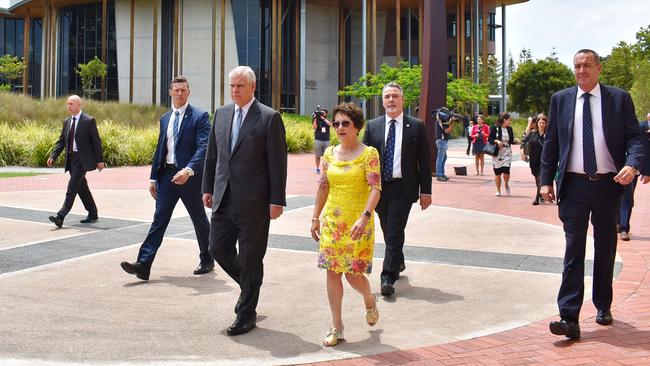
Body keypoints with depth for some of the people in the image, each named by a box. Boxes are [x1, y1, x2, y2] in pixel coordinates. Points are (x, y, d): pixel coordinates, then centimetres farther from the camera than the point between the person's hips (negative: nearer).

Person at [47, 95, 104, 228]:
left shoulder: (89, 121, -7)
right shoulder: (67, 122, 12)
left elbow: (96, 141, -7)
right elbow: (61, 141, 13)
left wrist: (100, 160, -8)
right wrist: (53, 156, 1)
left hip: (82, 159, -7)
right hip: (71, 158, 7)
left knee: (72, 187, -13)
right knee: (81, 187, 14)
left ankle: (60, 217, -19)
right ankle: (93, 214, 26)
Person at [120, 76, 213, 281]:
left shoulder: (200, 117, -6)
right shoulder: (165, 118, 14)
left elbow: (203, 147, -16)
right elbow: (160, 149, 18)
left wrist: (189, 170, -30)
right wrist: (153, 178, 13)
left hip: (190, 177, -5)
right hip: (167, 175, 5)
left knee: (200, 221, 10)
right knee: (159, 220, -2)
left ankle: (207, 261, 27)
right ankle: (143, 265, -7)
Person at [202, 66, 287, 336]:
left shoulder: (269, 118, -8)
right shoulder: (221, 114, 10)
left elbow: (278, 162, -10)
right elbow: (212, 154, 16)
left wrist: (277, 200, -12)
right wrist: (208, 188, 13)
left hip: (253, 202, -6)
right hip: (224, 199, 6)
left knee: (250, 259, 3)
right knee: (219, 250, 9)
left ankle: (246, 315, 17)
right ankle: (249, 287, 36)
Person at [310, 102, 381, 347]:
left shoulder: (369, 153, -7)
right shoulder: (329, 153, 7)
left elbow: (375, 188, -15)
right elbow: (323, 187, 13)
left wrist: (365, 217, -27)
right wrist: (315, 218, 12)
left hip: (358, 223, -4)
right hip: (332, 222, 4)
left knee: (353, 273, -2)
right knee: (332, 272, 3)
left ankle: (369, 300, 33)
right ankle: (337, 327, 13)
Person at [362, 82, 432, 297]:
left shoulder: (416, 126, 1)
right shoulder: (372, 126, 6)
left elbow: (424, 161, 1)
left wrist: (425, 191, -3)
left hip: (403, 188, -3)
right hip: (379, 188, 3)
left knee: (395, 232, -9)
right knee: (388, 232, 14)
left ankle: (388, 278, -4)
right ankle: (398, 263, 37)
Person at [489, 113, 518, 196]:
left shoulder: (509, 129, 8)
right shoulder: (494, 128, -4)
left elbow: (511, 141, 14)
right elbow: (489, 139, -4)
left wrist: (515, 140, -7)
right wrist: (497, 141, -20)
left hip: (507, 153, 2)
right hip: (497, 153, -2)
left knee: (506, 170, -14)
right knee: (497, 172, 3)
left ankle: (506, 185, 16)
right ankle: (498, 191, 19)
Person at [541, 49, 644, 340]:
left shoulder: (619, 98, 3)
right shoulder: (560, 99, 7)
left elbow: (634, 137, 0)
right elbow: (550, 142, 8)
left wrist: (632, 164, -20)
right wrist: (546, 180, 1)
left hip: (607, 184, 1)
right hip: (574, 185, 0)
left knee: (605, 249, 14)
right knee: (573, 250, -6)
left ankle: (603, 306, 32)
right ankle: (569, 318, -10)